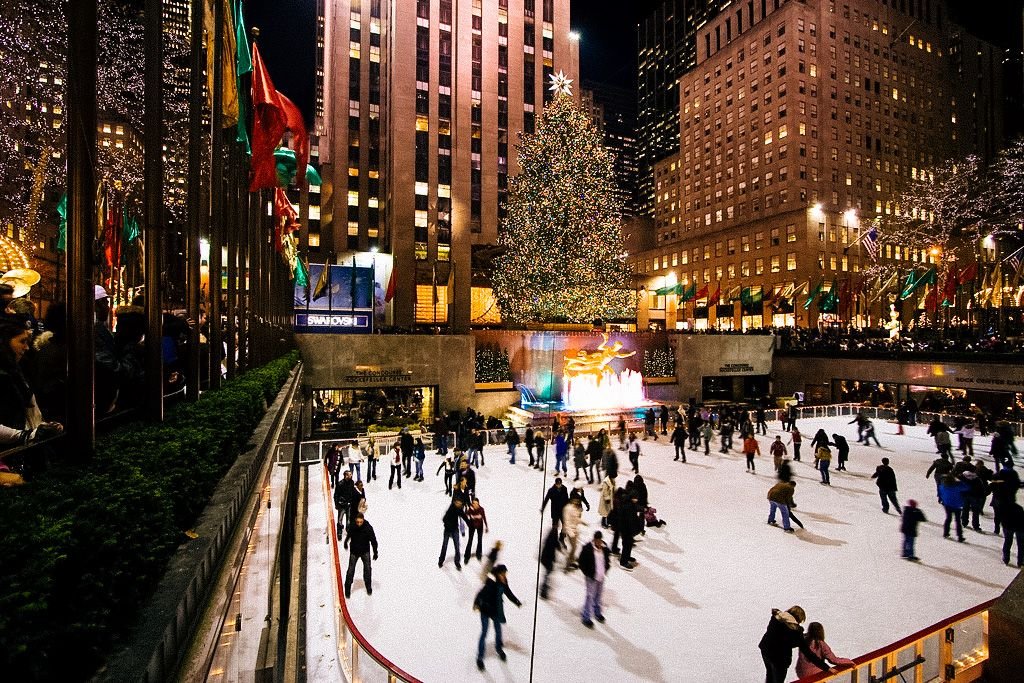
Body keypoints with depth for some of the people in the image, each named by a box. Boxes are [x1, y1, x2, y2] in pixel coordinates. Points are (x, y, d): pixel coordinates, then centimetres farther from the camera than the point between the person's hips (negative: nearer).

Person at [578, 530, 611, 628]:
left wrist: (606, 569, 5)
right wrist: (588, 573, -13)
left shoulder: (605, 548, -5)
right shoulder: (587, 549, -21)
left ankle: (597, 612, 40)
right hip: (592, 577, -5)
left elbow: (608, 559, 14)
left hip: (601, 576, 5)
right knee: (590, 596, -1)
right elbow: (581, 563, -13)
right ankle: (585, 617, 12)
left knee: (599, 594, 20)